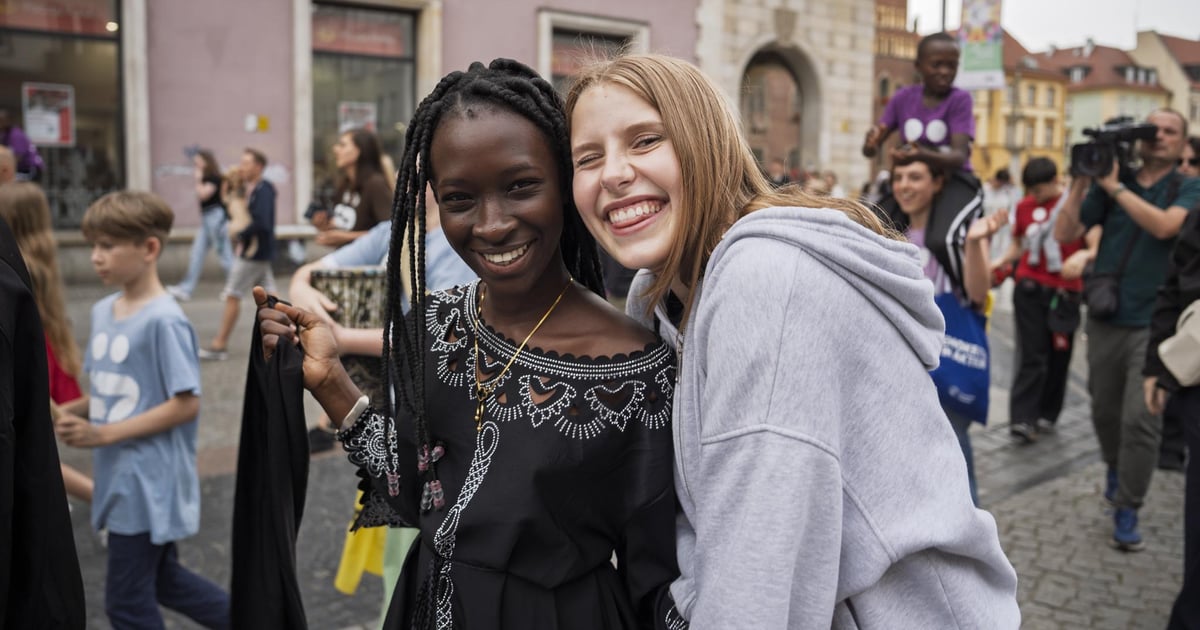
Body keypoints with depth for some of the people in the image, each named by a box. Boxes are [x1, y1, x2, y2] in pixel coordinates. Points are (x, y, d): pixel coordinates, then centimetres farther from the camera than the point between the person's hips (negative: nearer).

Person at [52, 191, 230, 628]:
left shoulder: (163, 320, -19)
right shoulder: (102, 312, 6)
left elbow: (186, 404, -21)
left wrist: (103, 434, -21)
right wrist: (72, 412, -4)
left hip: (148, 484, -8)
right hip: (119, 478, 8)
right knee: (162, 579, 21)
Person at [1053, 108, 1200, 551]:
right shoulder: (1108, 184, 5)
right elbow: (1064, 233, -3)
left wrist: (1114, 186, -19)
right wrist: (1080, 184, -13)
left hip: (1154, 324, -2)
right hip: (1105, 319, 3)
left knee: (1141, 419, -10)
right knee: (1105, 410, 15)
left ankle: (1126, 511, 3)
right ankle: (1115, 466, 43)